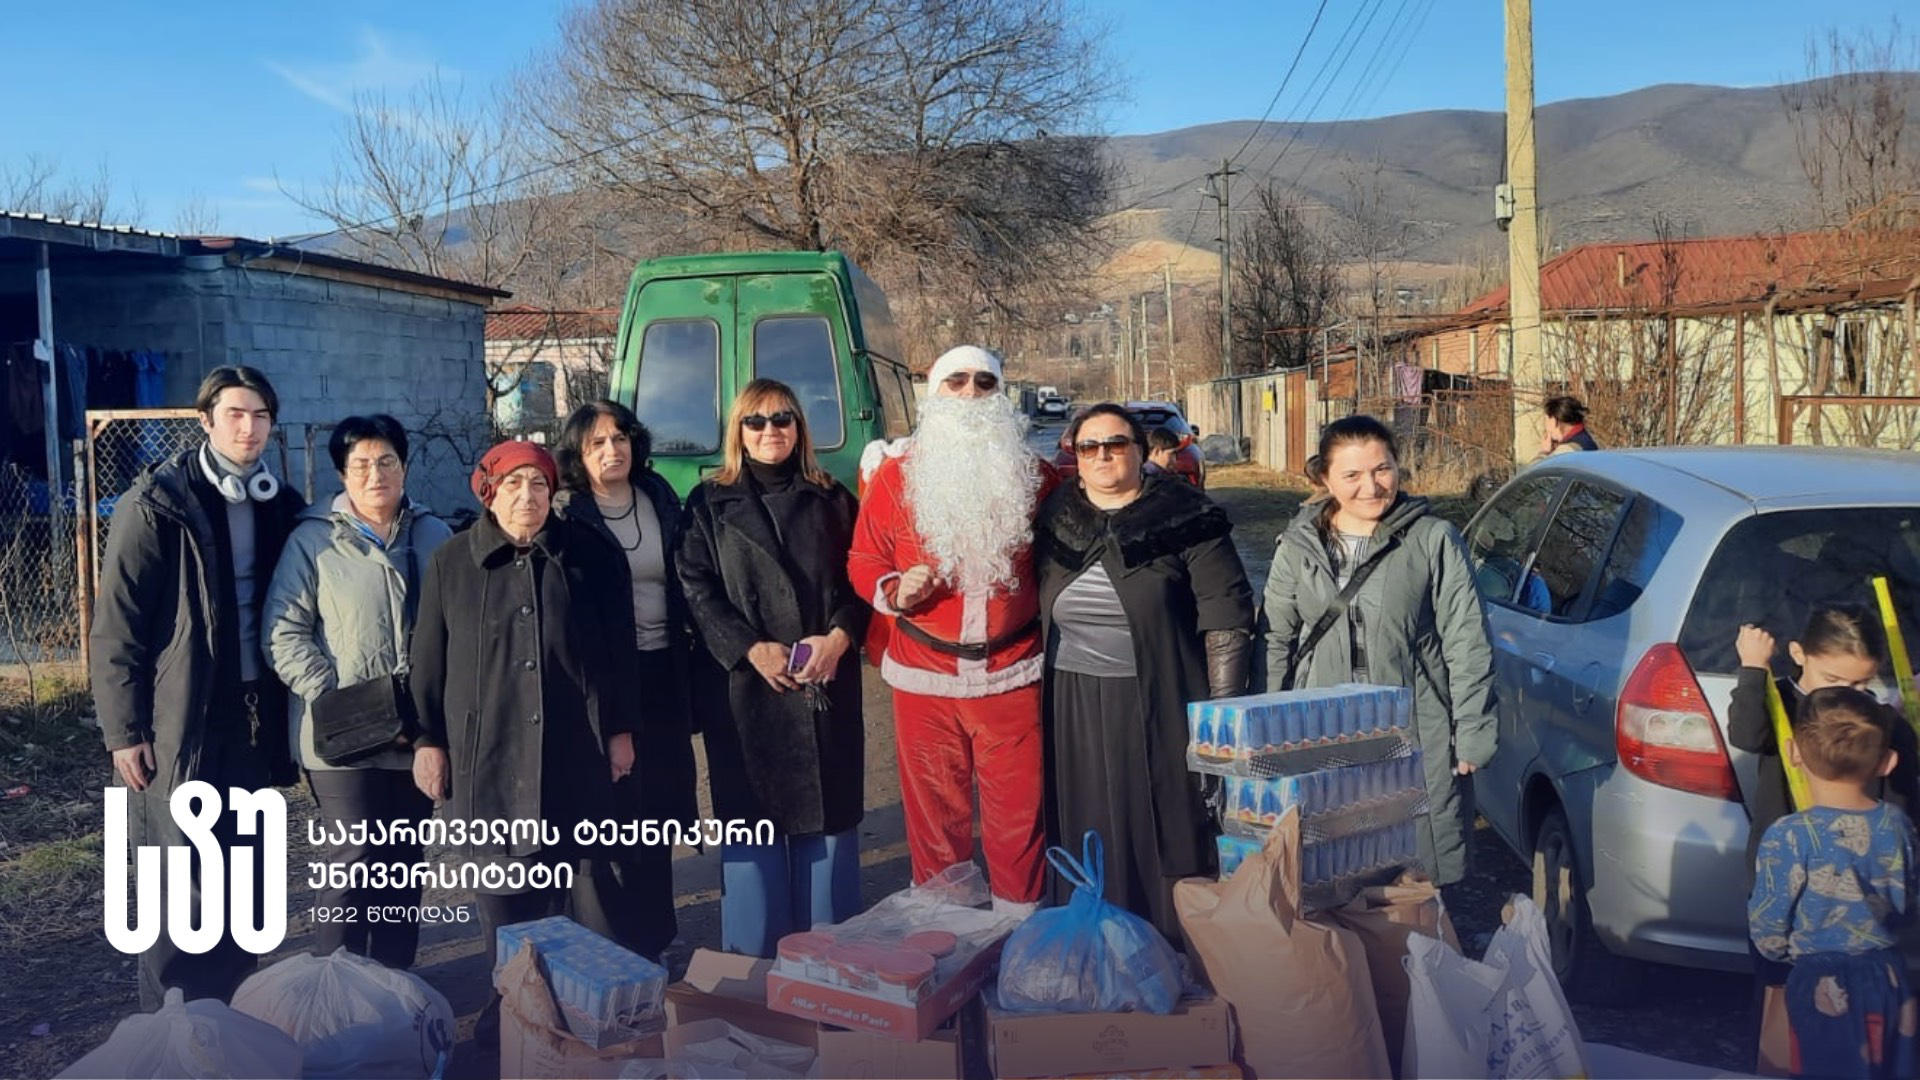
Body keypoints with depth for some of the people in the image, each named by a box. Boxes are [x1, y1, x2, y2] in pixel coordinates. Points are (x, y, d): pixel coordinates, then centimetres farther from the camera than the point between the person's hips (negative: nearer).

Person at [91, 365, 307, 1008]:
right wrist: (123, 729, -11)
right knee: (185, 891, -1)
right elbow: (115, 625, -9)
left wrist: (286, 712, 11)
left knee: (244, 883, 12)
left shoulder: (279, 507, 8)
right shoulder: (157, 504, -8)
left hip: (253, 721, 5)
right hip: (180, 726, -5)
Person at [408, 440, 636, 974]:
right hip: (488, 755, 0)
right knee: (502, 898, 5)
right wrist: (428, 739, 3)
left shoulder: (587, 555, 6)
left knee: (590, 887, 2)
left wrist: (621, 729, 5)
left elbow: (618, 649, 7)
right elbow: (428, 660, 7)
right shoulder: (451, 562, 6)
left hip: (576, 754, 0)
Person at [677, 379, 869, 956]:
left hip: (827, 687, 2)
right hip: (747, 686, -2)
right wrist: (751, 649, -14)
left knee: (829, 815, 5)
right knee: (753, 816, 1)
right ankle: (750, 964, 12)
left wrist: (838, 637, -11)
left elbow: (860, 580, 6)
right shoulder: (710, 504, 6)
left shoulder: (831, 500, 11)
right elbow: (697, 590, -2)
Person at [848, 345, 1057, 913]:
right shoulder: (896, 473, 3)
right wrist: (895, 591, -14)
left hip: (1013, 674, 0)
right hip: (924, 675, 0)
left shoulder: (1034, 475, 6)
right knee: (934, 811, 9)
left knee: (1019, 810, 5)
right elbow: (864, 561, 5)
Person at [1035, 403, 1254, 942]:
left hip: (1161, 706, -4)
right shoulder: (1055, 518, 8)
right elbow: (1033, 610, 15)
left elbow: (1226, 618, -8)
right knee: (1091, 837, 11)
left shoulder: (1185, 518, -5)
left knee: (1169, 833, 4)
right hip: (1075, 711, 4)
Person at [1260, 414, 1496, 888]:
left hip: (1418, 742, -2)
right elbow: (1276, 642, 14)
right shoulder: (1298, 547, 10)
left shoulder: (1434, 541, 1)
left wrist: (1472, 735, -3)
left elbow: (1467, 644, 0)